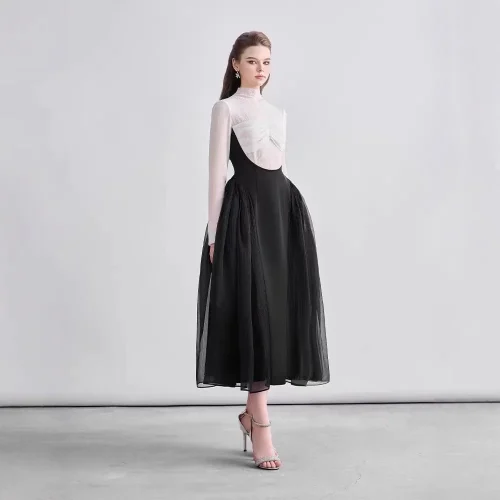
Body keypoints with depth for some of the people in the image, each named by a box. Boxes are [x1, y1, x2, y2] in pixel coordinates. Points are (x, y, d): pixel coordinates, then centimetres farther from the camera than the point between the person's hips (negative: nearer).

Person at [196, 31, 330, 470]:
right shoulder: (226, 108, 2)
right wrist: (214, 232, -9)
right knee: (253, 312, -8)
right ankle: (261, 426, -5)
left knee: (280, 310, 4)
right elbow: (217, 171, -4)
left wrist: (291, 218, 16)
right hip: (245, 210, -6)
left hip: (283, 209, 6)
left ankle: (253, 410, 18)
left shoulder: (278, 113, 19)